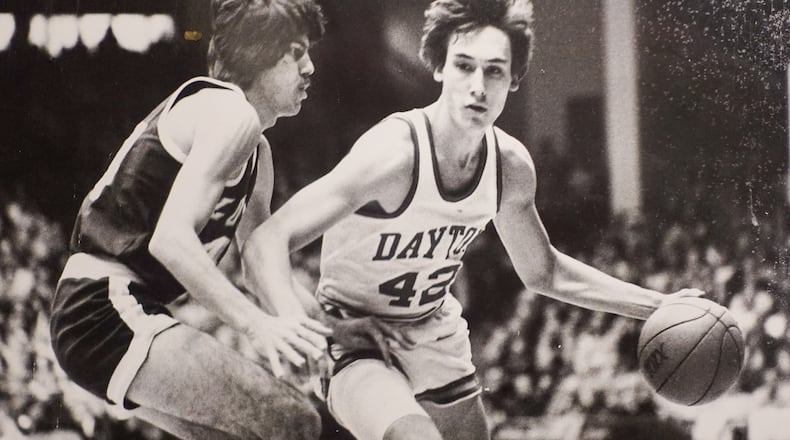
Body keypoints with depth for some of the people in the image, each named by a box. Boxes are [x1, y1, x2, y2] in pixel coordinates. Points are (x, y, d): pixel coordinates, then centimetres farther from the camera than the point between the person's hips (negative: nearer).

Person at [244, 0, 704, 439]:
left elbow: (542, 272, 13)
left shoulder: (511, 165, -6)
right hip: (355, 340, -7)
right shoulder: (396, 152, -28)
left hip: (435, 337, 7)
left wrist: (657, 305, 9)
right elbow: (267, 240, -31)